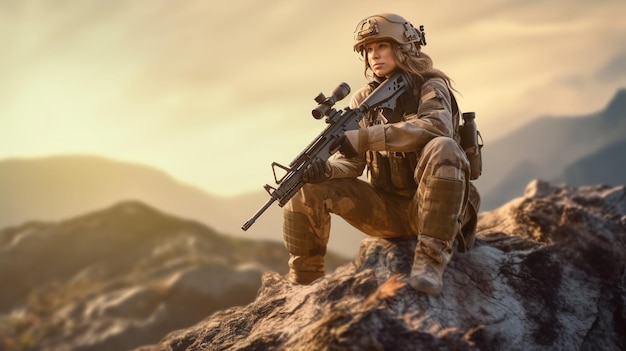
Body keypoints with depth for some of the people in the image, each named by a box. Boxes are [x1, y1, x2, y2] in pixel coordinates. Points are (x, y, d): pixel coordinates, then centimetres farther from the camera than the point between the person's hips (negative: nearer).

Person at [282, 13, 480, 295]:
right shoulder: (365, 99, 7)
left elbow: (437, 127, -29)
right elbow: (350, 161, 0)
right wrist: (325, 168, -26)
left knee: (442, 148, -34)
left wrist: (364, 138, -35)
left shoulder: (430, 87, -6)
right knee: (307, 184, -10)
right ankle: (303, 280, 1)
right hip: (386, 210, 5)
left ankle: (431, 259, -31)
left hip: (430, 207, -4)